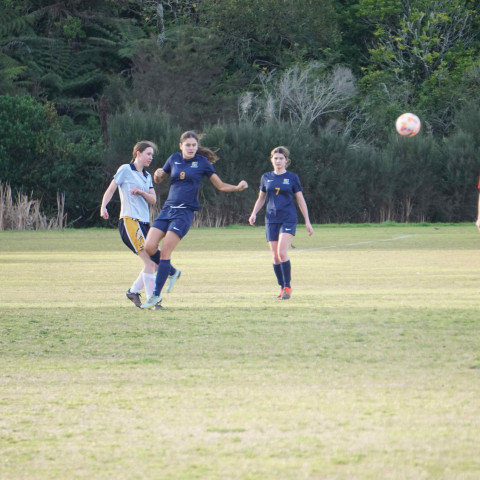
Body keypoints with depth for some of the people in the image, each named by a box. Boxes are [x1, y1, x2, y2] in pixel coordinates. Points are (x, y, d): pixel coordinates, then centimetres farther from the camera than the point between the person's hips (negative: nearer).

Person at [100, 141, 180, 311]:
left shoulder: (147, 176, 20)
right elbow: (111, 189, -3)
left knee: (154, 262, 5)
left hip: (144, 223, 8)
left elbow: (153, 200, 12)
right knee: (150, 261, -15)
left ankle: (133, 291, 20)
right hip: (129, 221, -8)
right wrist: (103, 206, -19)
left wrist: (141, 192, -8)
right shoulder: (125, 170, 0)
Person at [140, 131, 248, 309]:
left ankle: (156, 295, -10)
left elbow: (220, 185, 6)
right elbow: (158, 180, 22)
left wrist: (238, 187, -12)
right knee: (149, 247, -9)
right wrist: (157, 174, -2)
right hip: (168, 209, 5)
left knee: (165, 251, -14)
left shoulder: (202, 162, 1)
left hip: (185, 212, -4)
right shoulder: (174, 159, 11)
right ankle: (170, 271, 20)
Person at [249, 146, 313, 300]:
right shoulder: (266, 178, 10)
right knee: (275, 256, 2)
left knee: (282, 252, -18)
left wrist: (307, 222, 5)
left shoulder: (292, 178, 2)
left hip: (288, 219, -3)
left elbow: (300, 200, 6)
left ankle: (287, 287, -10)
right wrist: (254, 213, 3)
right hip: (271, 219, 4)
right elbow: (261, 199, 20)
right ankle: (282, 287, 13)